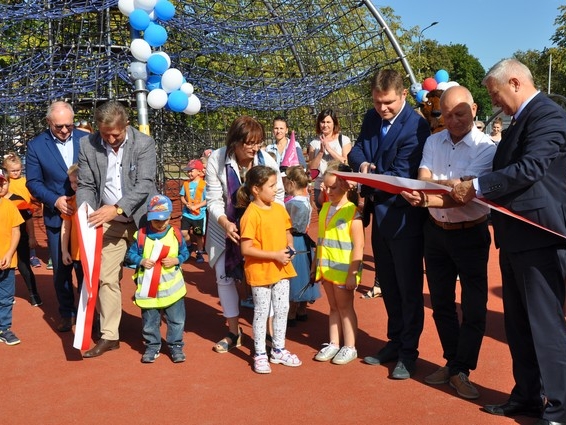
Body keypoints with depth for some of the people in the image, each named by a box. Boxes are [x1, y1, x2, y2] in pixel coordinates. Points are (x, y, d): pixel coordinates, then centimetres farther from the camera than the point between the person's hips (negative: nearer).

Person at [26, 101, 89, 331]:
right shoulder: (36, 145, -3)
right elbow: (33, 182, -3)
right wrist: (55, 200, -17)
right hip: (56, 217, 0)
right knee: (61, 269, 10)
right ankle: (67, 313, 26)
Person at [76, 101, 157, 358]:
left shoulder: (144, 143, -11)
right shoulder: (87, 145, -3)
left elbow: (145, 184, -18)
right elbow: (86, 185, 1)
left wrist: (116, 208, -30)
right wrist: (86, 216, -17)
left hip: (142, 219, -2)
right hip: (108, 223, 3)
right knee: (106, 278, 2)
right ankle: (109, 336, 12)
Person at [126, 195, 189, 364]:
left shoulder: (176, 234, -3)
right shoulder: (141, 235, -5)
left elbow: (185, 252, 5)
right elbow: (131, 254, 2)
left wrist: (176, 260, -13)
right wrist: (141, 261, -16)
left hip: (172, 287, 0)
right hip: (148, 288, 0)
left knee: (176, 320, 9)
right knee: (149, 321, 11)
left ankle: (176, 346, 25)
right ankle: (152, 346, 27)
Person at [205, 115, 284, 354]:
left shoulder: (267, 161, -18)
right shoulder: (217, 160, -20)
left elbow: (278, 197, -6)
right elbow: (213, 200, -17)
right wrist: (225, 223, -33)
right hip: (225, 226, 1)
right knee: (224, 277, 6)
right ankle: (233, 332, 22)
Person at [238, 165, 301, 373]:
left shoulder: (280, 209, 4)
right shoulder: (251, 215, -17)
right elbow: (246, 249, -20)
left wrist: (290, 248, -5)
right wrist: (275, 255, -21)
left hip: (282, 270, 7)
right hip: (260, 272, -6)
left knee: (282, 310, 14)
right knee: (261, 313, 5)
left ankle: (278, 350, 30)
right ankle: (260, 355, 19)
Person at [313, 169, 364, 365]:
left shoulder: (352, 211, -13)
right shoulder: (325, 208, 8)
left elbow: (358, 245, -15)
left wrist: (353, 273, -18)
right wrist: (316, 264, 14)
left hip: (343, 270, -6)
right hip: (326, 268, 6)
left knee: (345, 307, 5)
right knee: (334, 307, 15)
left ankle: (350, 347, 16)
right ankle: (333, 344, 24)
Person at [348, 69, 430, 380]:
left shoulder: (415, 127, -18)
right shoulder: (372, 118, 5)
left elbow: (402, 176, -21)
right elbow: (356, 150, 7)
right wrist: (362, 163, -14)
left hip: (403, 217, -7)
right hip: (379, 215, 8)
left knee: (409, 288, 5)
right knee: (388, 286, 18)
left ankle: (408, 352, 17)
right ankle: (394, 342, 32)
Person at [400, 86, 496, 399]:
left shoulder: (486, 147, -12)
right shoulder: (433, 142, 5)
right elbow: (423, 181, -6)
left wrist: (428, 197, -32)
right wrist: (435, 188, -28)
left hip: (470, 234, -5)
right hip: (435, 231, 5)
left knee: (473, 308, 0)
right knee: (441, 303, 14)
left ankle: (460, 370, 15)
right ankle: (452, 362, 30)